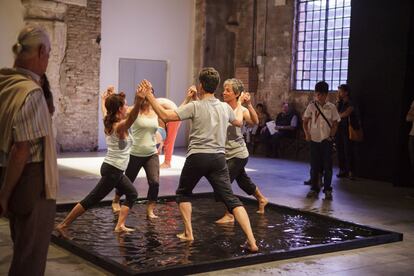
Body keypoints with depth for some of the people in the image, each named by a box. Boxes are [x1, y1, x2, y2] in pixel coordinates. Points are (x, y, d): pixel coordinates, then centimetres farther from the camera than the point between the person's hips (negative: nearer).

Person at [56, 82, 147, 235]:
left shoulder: (110, 123, 5)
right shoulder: (121, 126, -21)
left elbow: (128, 115, 26)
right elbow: (131, 118, -45)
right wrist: (138, 101, -62)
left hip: (113, 169, 10)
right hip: (113, 170, -10)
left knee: (132, 193, 19)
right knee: (91, 200, -4)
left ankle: (120, 225, 17)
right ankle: (63, 225, 1)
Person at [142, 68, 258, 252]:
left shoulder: (195, 106, -6)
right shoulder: (225, 107, 9)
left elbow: (165, 116, -10)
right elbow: (238, 123, 30)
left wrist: (150, 97, 1)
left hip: (197, 157, -3)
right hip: (218, 158, 3)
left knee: (183, 193, 22)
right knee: (232, 200, 0)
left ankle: (188, 233, 18)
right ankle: (251, 241, -12)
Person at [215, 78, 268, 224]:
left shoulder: (242, 110, -15)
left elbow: (255, 121, -33)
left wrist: (249, 105, -44)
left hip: (238, 154, -6)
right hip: (227, 154, 6)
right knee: (242, 180, 23)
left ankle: (229, 215, 4)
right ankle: (261, 199, 47)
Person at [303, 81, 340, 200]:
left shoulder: (331, 107, 1)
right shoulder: (311, 106, 2)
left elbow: (335, 124, 4)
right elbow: (305, 122, 6)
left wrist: (331, 136, -7)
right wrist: (307, 134, -6)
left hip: (327, 140, -1)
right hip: (314, 140, 1)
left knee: (327, 166, 0)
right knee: (314, 165, 6)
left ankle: (327, 190, 8)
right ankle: (314, 188, 16)